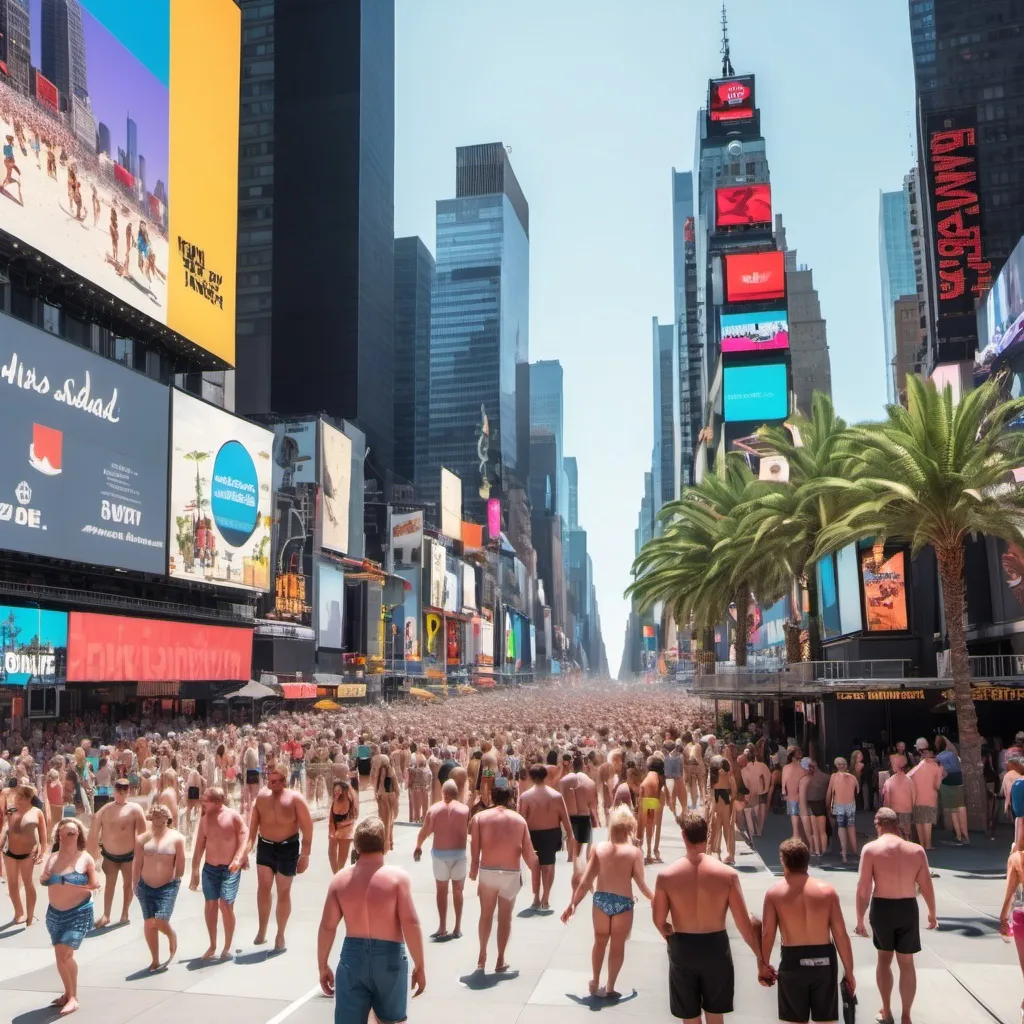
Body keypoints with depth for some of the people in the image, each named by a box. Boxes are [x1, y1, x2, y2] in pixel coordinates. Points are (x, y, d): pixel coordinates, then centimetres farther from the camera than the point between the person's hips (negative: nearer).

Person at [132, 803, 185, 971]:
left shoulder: (176, 838, -6)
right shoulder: (142, 838, 2)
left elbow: (180, 863, -1)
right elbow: (137, 863, 6)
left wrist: (176, 880, 3)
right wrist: (135, 884, 7)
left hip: (168, 886, -3)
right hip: (146, 886, 3)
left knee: (160, 922, -12)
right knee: (149, 923, 4)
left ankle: (172, 936, 23)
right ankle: (155, 960, 19)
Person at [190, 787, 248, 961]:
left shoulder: (234, 817, -9)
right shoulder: (205, 819, 5)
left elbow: (244, 840, -9)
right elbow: (199, 847, 9)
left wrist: (238, 858, -25)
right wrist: (195, 873, 8)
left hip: (229, 869, -5)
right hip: (209, 868, 5)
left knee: (226, 906, -9)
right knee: (210, 905, 9)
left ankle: (227, 948, 4)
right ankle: (212, 946, 24)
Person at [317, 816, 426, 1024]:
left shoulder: (340, 879, -2)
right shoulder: (397, 877, -11)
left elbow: (327, 927, -1)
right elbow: (411, 924, -15)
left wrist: (323, 966, 10)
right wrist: (419, 966, -7)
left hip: (352, 956, 2)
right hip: (388, 958, -2)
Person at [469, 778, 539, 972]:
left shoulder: (479, 817, -2)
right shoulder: (519, 819, 2)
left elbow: (475, 848, -7)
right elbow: (528, 851, 2)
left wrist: (473, 869, 7)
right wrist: (534, 869, 17)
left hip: (487, 871, 0)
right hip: (511, 873, 0)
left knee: (486, 914, 18)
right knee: (505, 916, 14)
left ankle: (482, 957, 21)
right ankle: (500, 960, 20)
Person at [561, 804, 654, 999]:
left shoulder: (599, 848, -5)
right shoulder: (634, 852, -10)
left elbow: (585, 881, -5)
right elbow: (641, 883, -8)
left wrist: (573, 904, 4)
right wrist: (654, 898, 13)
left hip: (601, 899, 2)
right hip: (623, 902, -2)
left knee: (600, 942, 22)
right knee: (617, 945, 14)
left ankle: (595, 984, 32)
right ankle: (609, 988, 20)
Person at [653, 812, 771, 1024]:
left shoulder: (666, 876, -11)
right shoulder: (728, 874, -11)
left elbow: (659, 922, -3)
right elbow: (743, 922, -8)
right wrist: (760, 958, 3)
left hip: (682, 948, 0)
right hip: (716, 946, 1)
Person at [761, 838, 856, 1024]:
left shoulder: (774, 893, -7)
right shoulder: (827, 891, -4)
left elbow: (767, 934, -8)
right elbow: (841, 935, -4)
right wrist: (849, 972, 6)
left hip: (793, 962, -1)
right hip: (824, 961, 1)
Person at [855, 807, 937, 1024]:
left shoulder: (871, 849, -11)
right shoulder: (916, 850, -3)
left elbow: (864, 887, -13)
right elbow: (926, 886, 0)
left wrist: (860, 918, -4)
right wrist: (932, 913, 17)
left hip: (881, 908, -1)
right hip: (908, 908, 1)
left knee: (884, 957, 20)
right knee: (906, 963, 15)